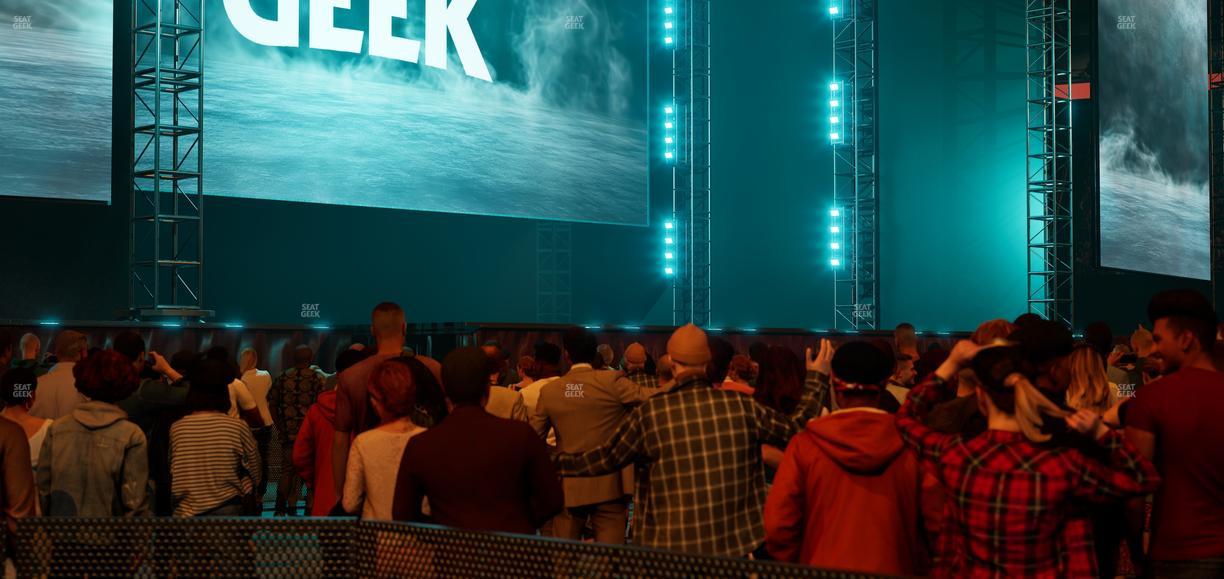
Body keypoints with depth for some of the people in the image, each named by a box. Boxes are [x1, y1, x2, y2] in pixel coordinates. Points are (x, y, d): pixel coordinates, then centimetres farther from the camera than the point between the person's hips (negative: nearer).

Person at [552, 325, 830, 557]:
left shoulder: (650, 413, -7)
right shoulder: (741, 405, -4)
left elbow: (604, 460, 2)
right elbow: (796, 429, 7)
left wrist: (554, 462, 18)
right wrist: (815, 378, 21)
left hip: (671, 547, -1)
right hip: (735, 541, 1)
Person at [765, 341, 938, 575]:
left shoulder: (805, 445, -9)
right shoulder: (912, 444, -9)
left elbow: (778, 526, -11)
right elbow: (939, 521, -10)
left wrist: (795, 569, 5)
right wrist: (918, 566, 8)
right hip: (895, 571, 0)